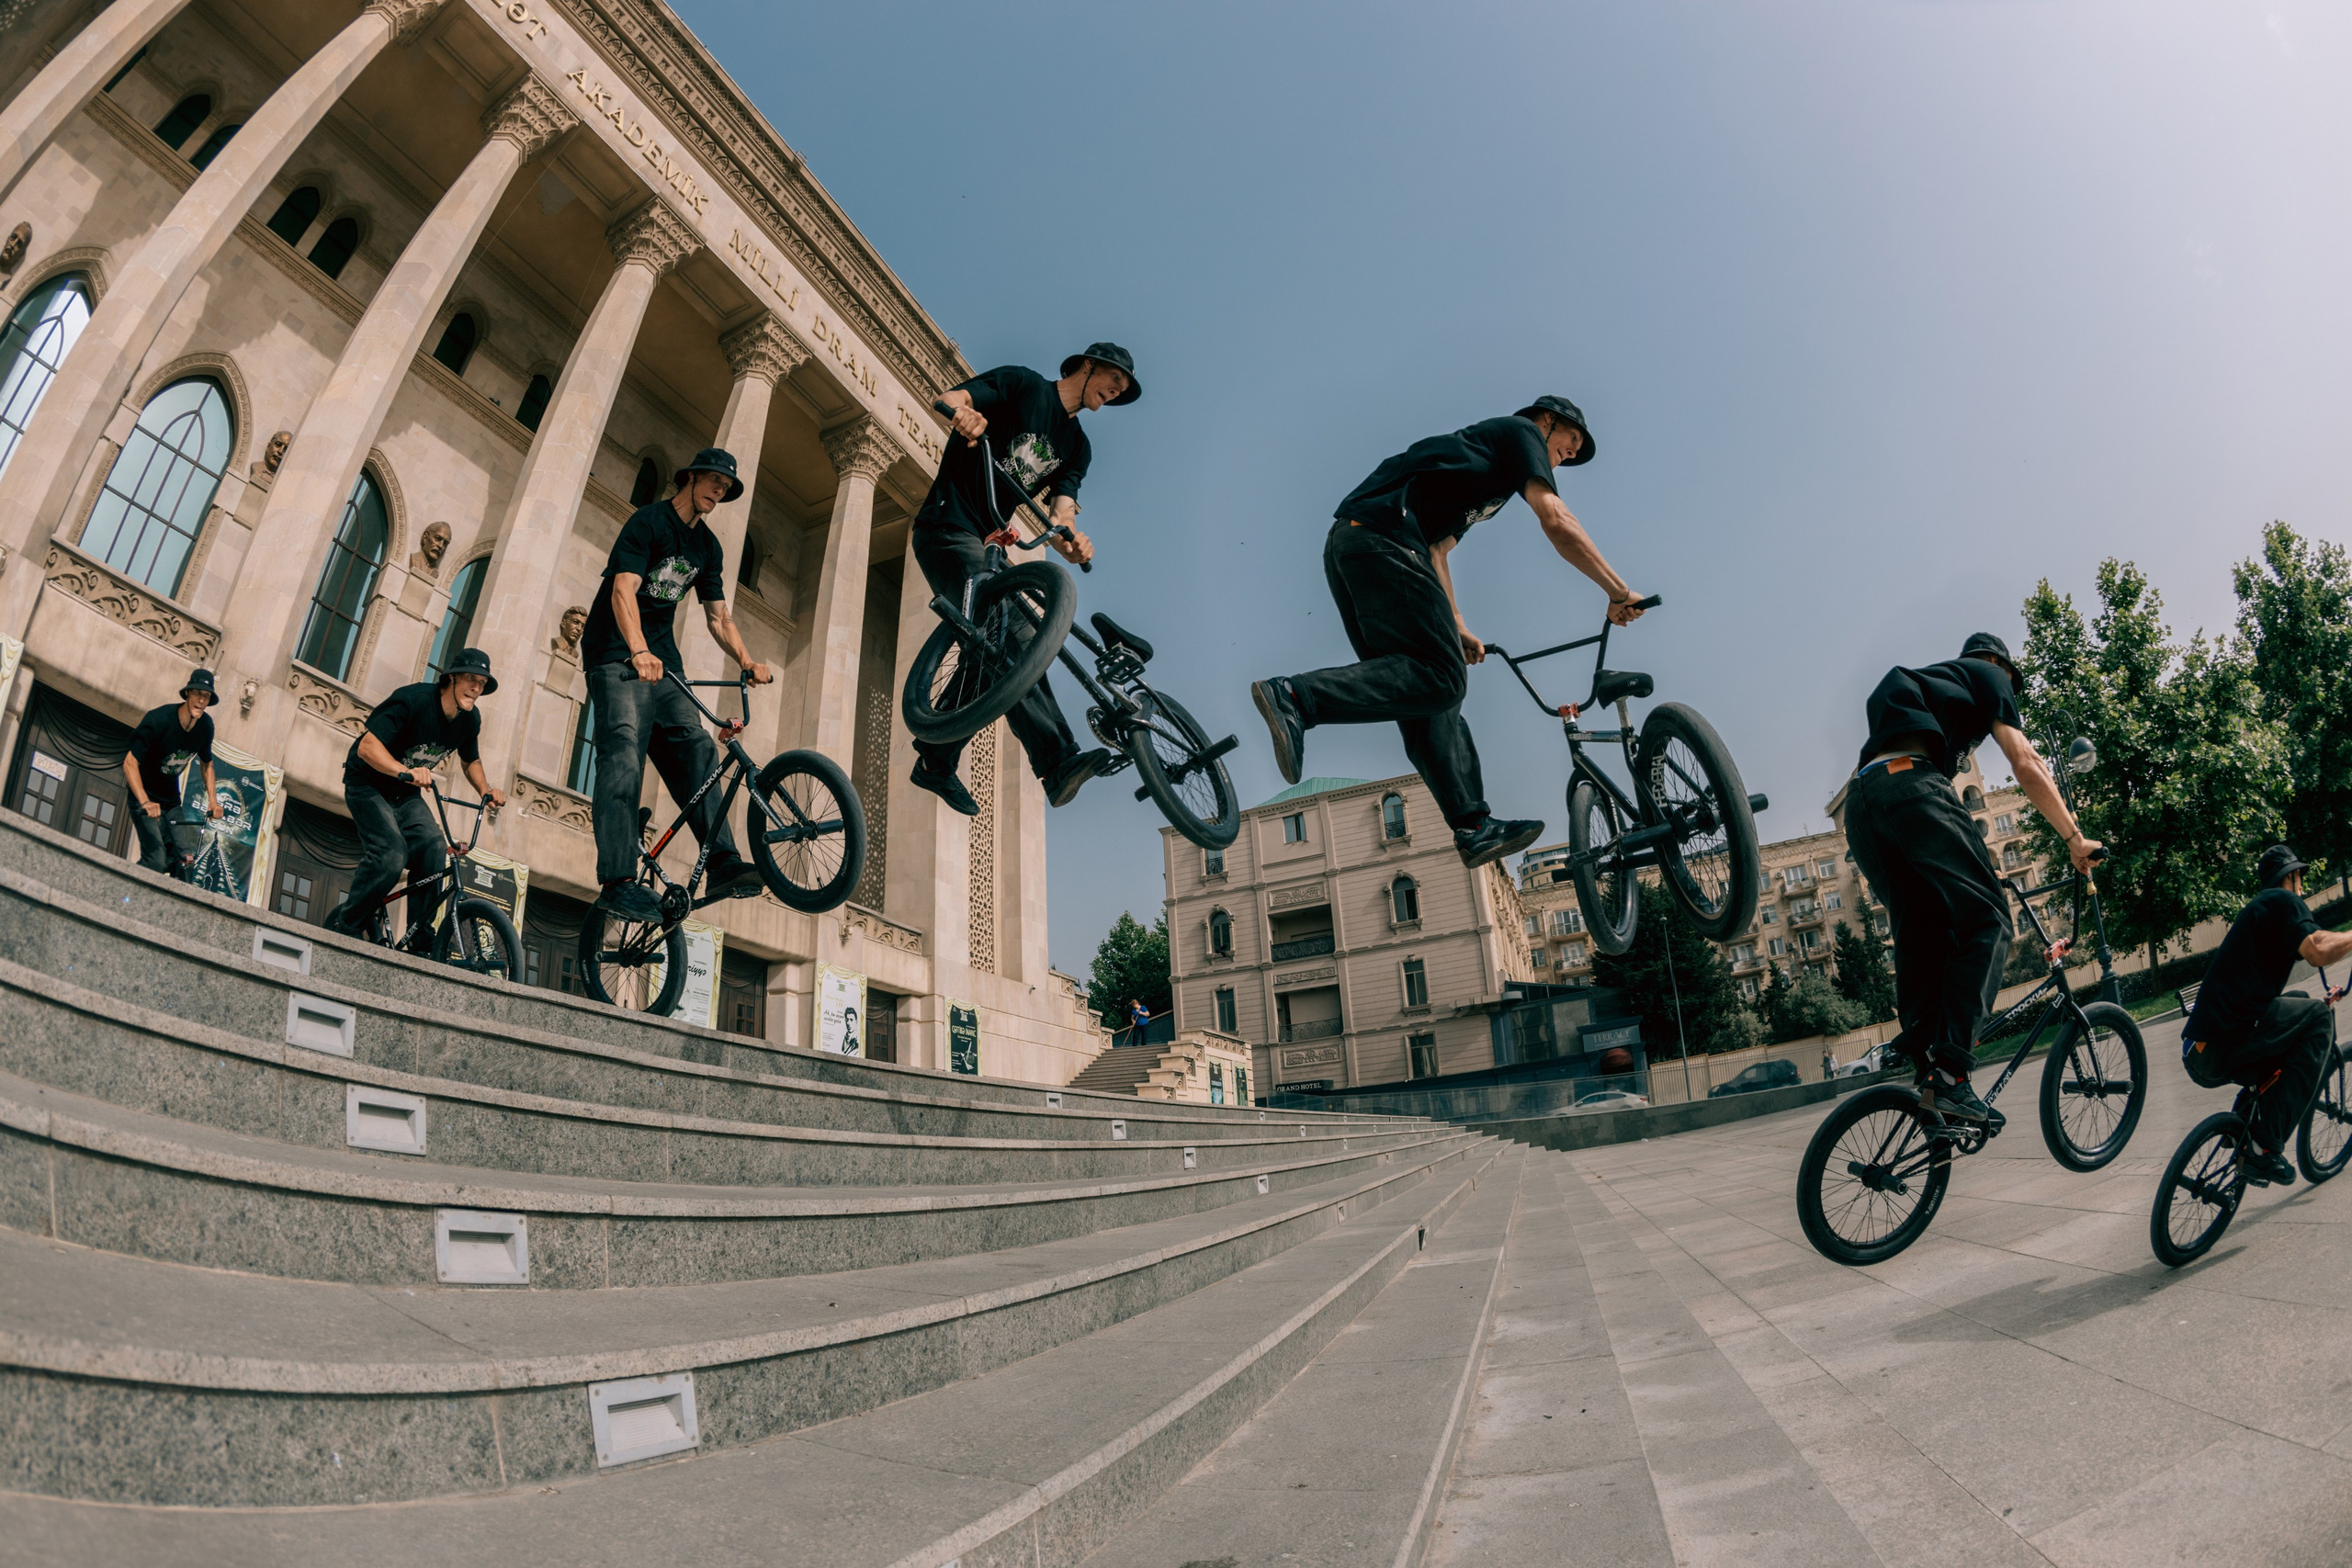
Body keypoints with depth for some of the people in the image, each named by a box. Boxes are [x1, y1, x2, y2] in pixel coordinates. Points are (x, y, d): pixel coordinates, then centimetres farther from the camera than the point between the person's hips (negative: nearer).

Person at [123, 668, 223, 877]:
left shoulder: (206, 725, -6)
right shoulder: (159, 719, -24)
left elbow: (207, 764, 12)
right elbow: (130, 763, -25)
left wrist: (213, 800, 2)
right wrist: (145, 802, -37)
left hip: (171, 797, 6)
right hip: (145, 795, -6)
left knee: (176, 861, -1)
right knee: (156, 860, -19)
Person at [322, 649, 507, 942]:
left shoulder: (470, 719, -5)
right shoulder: (413, 699, -26)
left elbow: (471, 760, 14)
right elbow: (367, 746, -33)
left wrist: (486, 791, -6)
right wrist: (405, 772, -50)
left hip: (406, 795, 6)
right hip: (369, 785, -6)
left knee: (435, 857, -17)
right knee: (391, 854, -27)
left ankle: (415, 938, -6)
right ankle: (341, 925, -7)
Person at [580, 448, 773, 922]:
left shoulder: (709, 547, 14)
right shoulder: (649, 520, -7)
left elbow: (718, 616, 13)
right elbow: (623, 590, -21)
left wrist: (746, 660, -7)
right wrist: (639, 652, -37)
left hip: (662, 657, 7)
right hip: (617, 654, -6)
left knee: (695, 748, -10)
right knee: (624, 755, -20)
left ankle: (722, 865, -17)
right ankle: (617, 882, -26)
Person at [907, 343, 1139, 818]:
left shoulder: (1077, 446, 16)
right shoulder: (1022, 384, 0)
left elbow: (1059, 512, 0)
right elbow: (948, 399, -13)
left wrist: (1070, 540, -24)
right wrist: (963, 412, -39)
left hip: (986, 545, 9)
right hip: (948, 527, -8)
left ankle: (936, 761, 6)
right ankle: (1057, 760, -34)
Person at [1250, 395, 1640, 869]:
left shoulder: (1475, 446, 38)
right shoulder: (1521, 431, 13)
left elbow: (1436, 550, 33)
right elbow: (1558, 523, -1)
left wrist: (1458, 629, 29)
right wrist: (1619, 592, 5)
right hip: (1384, 538, -10)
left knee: (1427, 690, 4)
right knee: (1440, 678, -17)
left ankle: (1474, 826, 1)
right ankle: (1296, 696, -29)